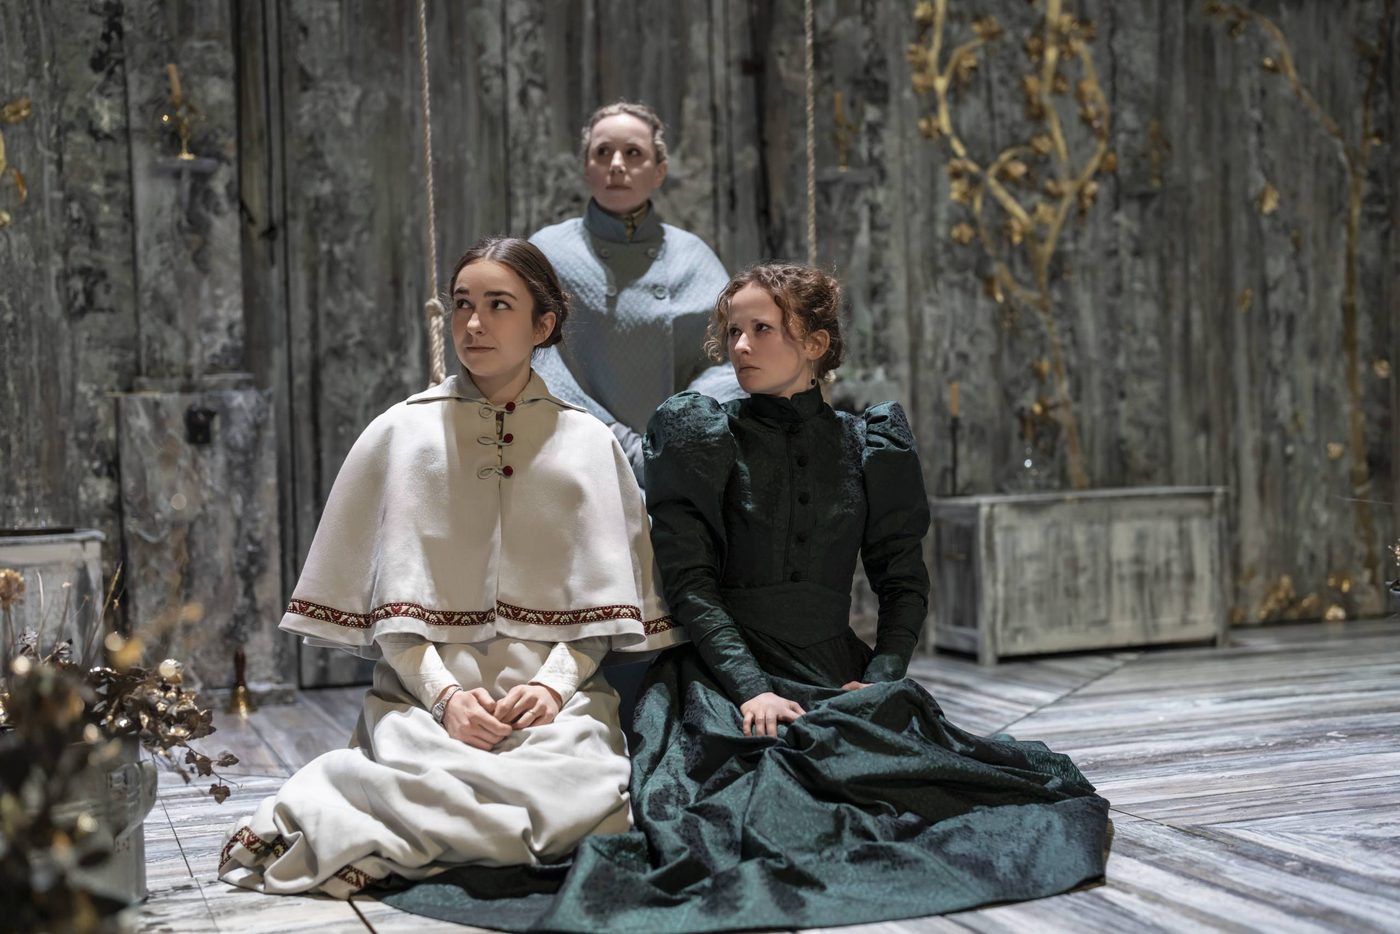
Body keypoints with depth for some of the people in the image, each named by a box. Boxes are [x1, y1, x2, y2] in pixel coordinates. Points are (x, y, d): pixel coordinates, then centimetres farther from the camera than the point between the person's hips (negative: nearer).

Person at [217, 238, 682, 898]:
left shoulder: (588, 443, 11)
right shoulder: (402, 434, 8)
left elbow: (602, 598, 7)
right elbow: (390, 598, 3)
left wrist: (555, 683, -11)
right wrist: (444, 693, -11)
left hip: (555, 697, 2)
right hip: (426, 690, -2)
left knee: (585, 791, -30)